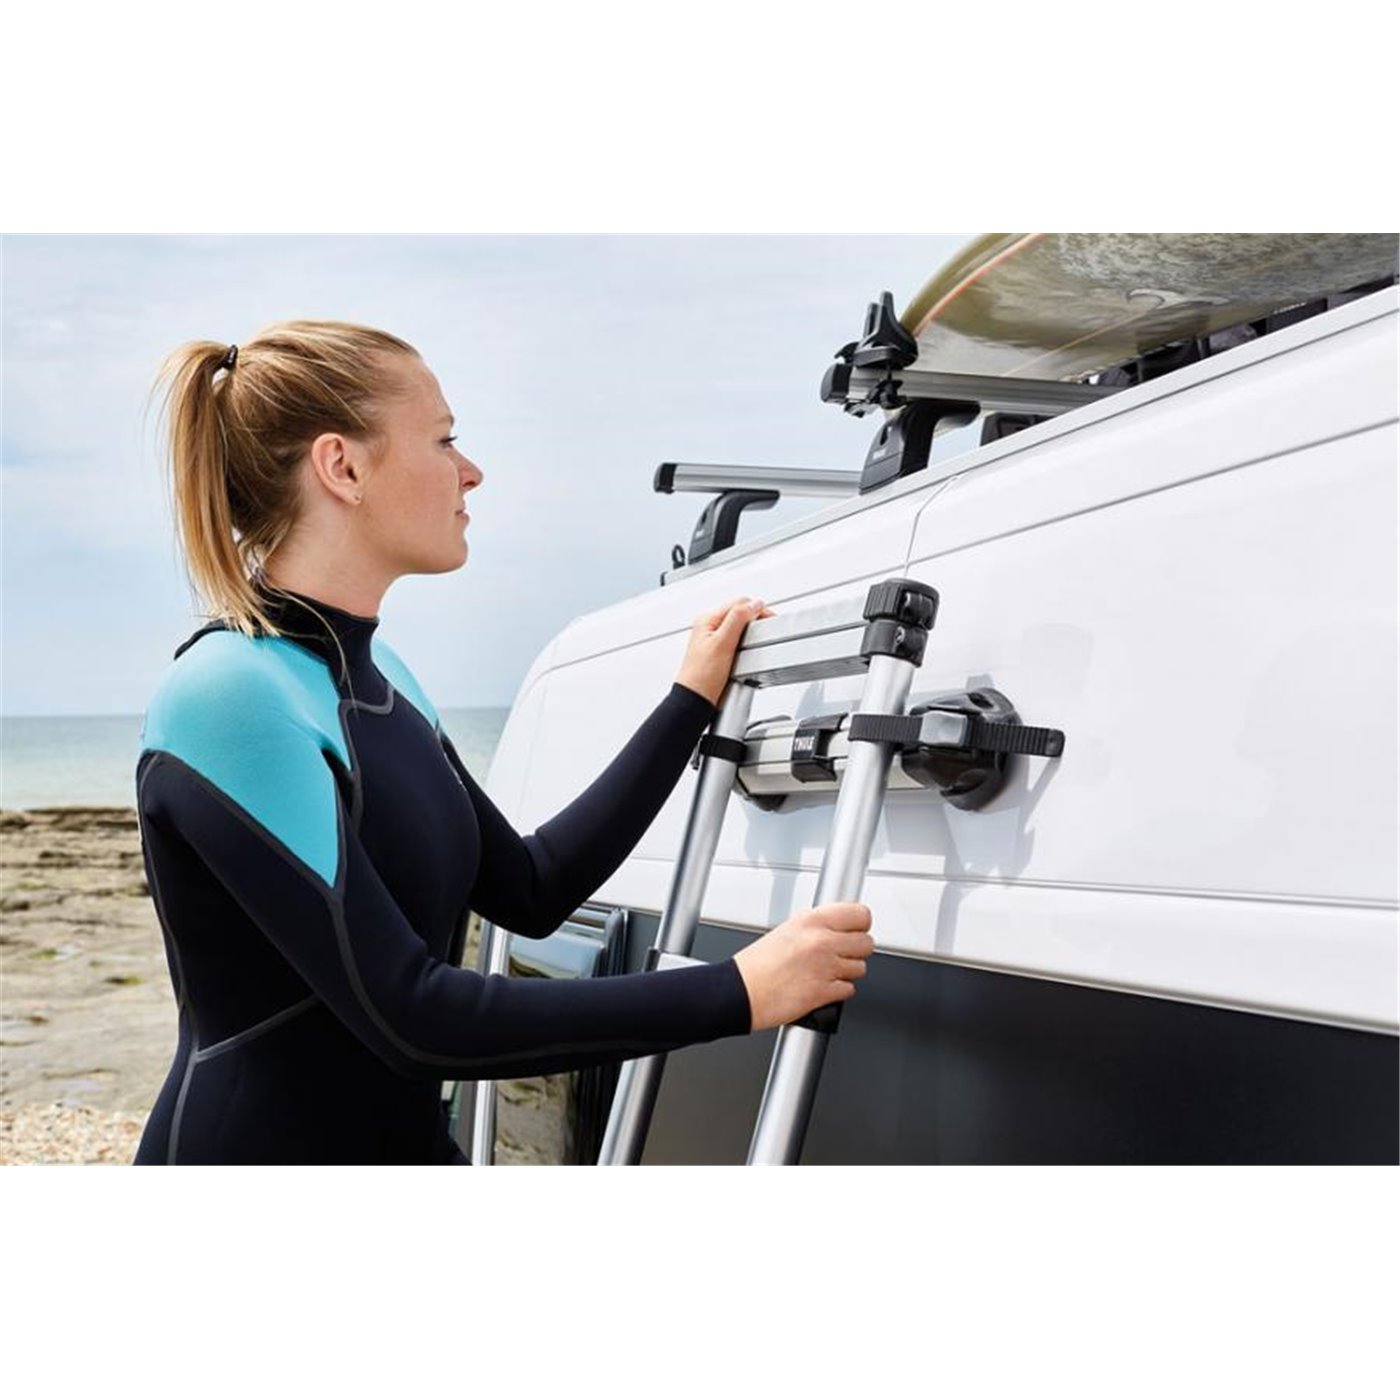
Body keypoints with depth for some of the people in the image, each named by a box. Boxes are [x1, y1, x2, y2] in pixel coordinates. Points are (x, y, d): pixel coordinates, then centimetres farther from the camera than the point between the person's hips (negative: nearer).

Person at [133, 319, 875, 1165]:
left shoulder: (377, 672, 5)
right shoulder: (228, 695, -20)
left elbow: (532, 890, 10)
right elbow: (408, 1014, -24)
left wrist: (693, 702, 10)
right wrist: (738, 994, -23)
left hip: (408, 1137, 7)